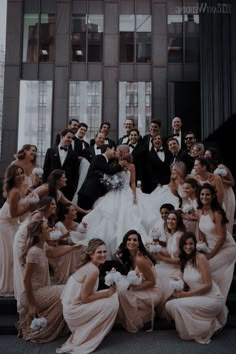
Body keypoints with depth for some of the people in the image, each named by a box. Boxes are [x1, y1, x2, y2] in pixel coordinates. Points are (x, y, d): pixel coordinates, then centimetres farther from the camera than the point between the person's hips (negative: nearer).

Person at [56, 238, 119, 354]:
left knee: (112, 296, 9)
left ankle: (81, 336, 18)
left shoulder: (88, 266, 7)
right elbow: (84, 299, -21)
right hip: (74, 310, -9)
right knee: (112, 303, -10)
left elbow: (86, 293, 9)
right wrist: (107, 294, -16)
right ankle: (82, 342, 3)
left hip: (73, 306, 9)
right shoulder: (93, 270, -21)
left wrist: (108, 292, 2)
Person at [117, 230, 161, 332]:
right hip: (141, 291, 8)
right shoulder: (128, 257, 3)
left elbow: (152, 281, -16)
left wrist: (137, 287, -26)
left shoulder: (140, 259, -22)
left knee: (122, 294, -26)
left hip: (152, 292, -8)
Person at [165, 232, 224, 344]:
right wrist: (179, 291, -10)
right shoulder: (184, 260, 6)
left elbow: (208, 285, -17)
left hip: (212, 299, -8)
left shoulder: (200, 258, -15)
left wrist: (186, 294, -18)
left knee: (178, 305, -25)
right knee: (169, 305, -9)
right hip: (197, 298, 8)